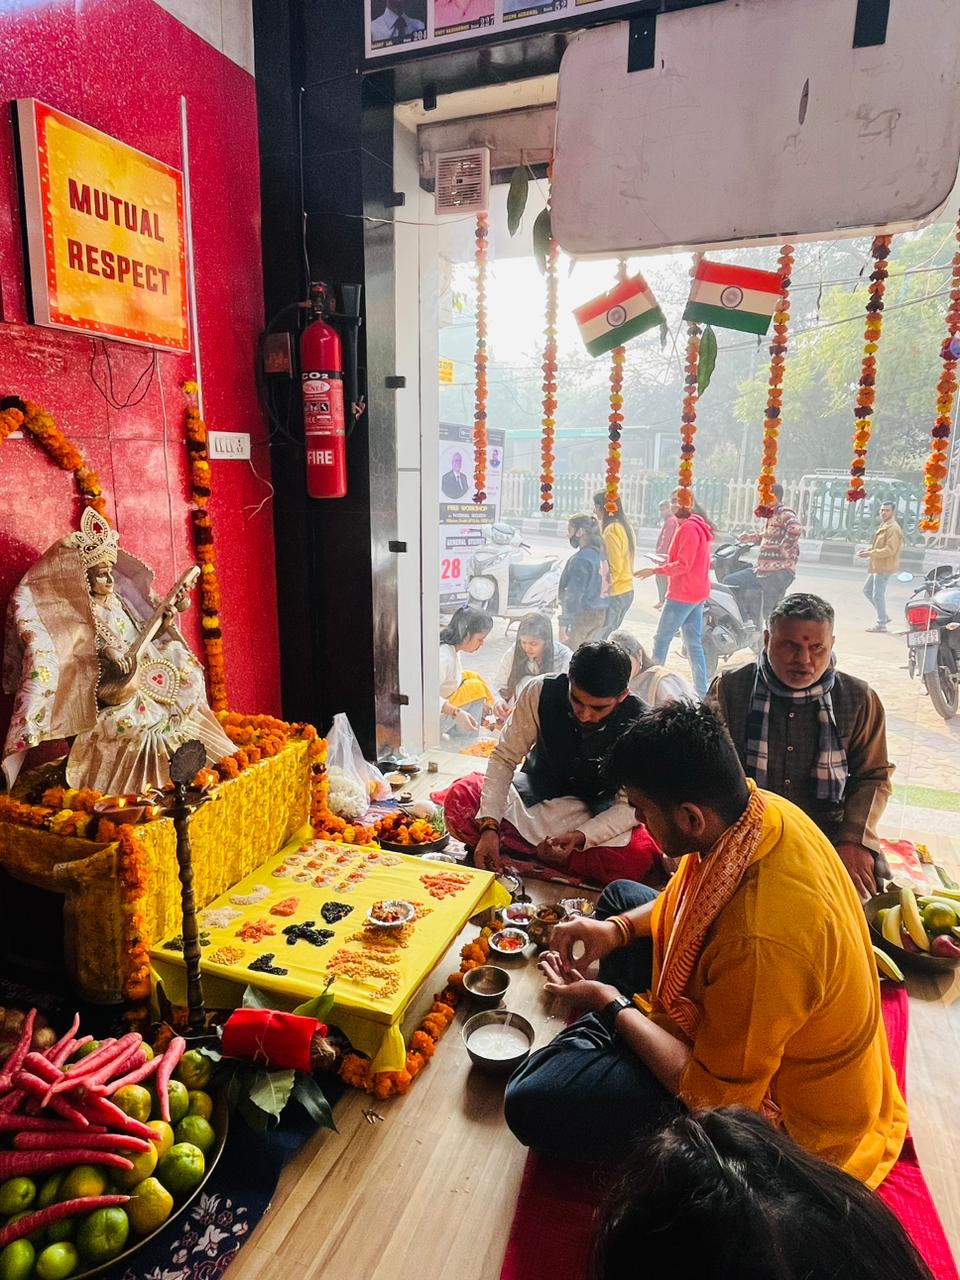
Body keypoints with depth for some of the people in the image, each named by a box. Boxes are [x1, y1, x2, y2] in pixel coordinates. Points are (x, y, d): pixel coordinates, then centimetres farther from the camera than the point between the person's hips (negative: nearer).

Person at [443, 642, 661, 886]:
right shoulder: (541, 691, -24)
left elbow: (631, 804, -19)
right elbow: (504, 757, -16)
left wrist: (580, 837, -35)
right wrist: (489, 827, -28)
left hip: (599, 806, 0)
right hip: (539, 786, 0)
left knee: (637, 858, -34)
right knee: (460, 798, -24)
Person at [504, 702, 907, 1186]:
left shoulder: (759, 942, -41)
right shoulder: (761, 807, -16)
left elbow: (717, 1096, -25)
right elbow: (687, 897, 7)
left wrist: (609, 1005, -15)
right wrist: (617, 929, -7)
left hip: (781, 1109, -8)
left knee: (532, 1105, -18)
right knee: (619, 895, 17)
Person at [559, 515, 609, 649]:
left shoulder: (581, 559, -18)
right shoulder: (600, 554, 7)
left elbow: (574, 594, -20)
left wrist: (564, 623, -18)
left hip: (582, 616, -8)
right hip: (601, 615, 8)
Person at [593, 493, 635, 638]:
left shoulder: (611, 529, -15)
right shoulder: (624, 526, 12)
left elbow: (614, 566, -18)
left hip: (615, 593, -9)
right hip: (627, 590, 10)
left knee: (598, 639, -5)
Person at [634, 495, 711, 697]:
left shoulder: (688, 528, -16)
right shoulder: (699, 526, 15)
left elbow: (683, 565, -20)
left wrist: (655, 571, -16)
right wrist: (669, 560, 13)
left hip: (682, 594, -10)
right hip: (697, 592, 10)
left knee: (662, 639, -2)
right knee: (694, 642, 10)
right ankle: (701, 690, 12)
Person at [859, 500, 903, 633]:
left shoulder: (893, 528, -16)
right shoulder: (884, 526, 16)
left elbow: (890, 549, -23)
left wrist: (870, 554, -24)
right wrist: (867, 550, 8)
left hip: (884, 567, -11)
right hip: (877, 566, 11)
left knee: (878, 594, -6)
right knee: (867, 589, 17)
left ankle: (881, 624, 3)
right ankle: (884, 616, 24)